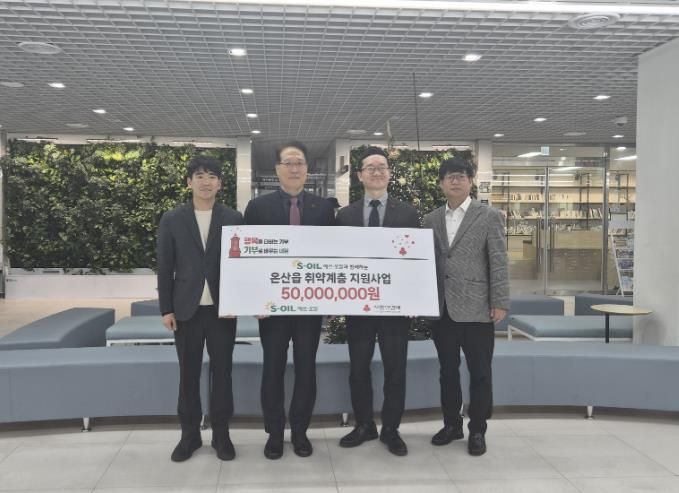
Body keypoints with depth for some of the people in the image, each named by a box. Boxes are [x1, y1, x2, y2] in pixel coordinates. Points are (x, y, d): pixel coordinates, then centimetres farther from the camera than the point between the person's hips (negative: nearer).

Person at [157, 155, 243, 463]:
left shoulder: (234, 219, 2)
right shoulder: (172, 220, 3)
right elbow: (165, 268, 3)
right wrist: (166, 308, -1)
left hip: (222, 308, 0)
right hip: (186, 308, 1)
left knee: (222, 371, 7)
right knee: (188, 373, 9)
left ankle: (221, 434, 20)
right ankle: (190, 434, 23)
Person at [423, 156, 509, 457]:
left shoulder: (489, 216, 0)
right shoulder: (431, 220, 11)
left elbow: (498, 262, -4)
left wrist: (500, 303, -9)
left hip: (476, 307, -3)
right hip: (441, 307, 4)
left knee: (479, 372, 4)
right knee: (448, 370, 12)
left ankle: (477, 430, 17)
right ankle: (451, 424, 27)